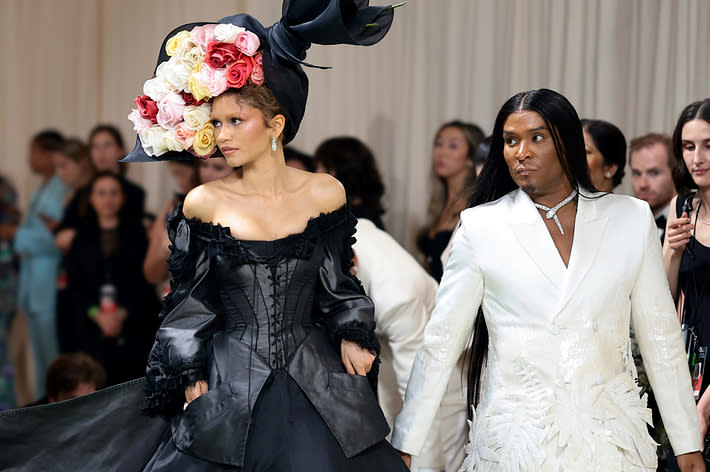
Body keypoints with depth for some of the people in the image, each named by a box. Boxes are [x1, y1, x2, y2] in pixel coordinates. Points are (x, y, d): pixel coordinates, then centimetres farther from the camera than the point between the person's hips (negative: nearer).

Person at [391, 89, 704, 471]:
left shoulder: (631, 220, 2)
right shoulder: (481, 227, -1)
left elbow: (660, 336, 7)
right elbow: (439, 342, 0)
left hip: (608, 439, 1)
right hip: (515, 438, -1)